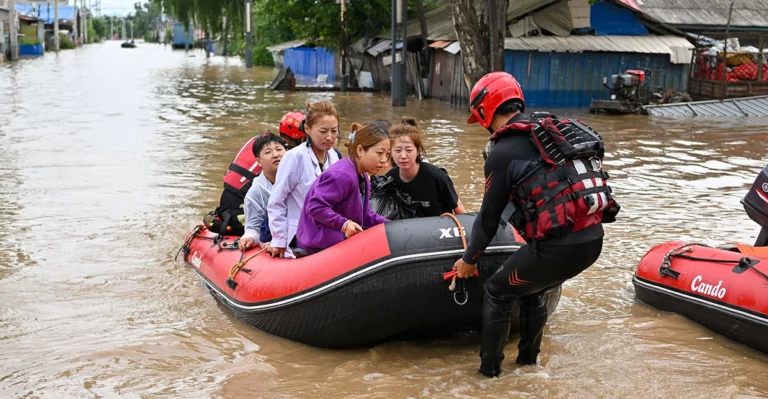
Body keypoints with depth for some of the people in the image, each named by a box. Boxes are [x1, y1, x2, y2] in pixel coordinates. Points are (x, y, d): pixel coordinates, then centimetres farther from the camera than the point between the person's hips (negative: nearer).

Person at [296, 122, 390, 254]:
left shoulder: (362, 177, 10)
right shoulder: (342, 175, -25)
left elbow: (364, 214, 15)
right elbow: (315, 207, -28)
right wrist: (343, 224, -30)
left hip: (342, 242, 10)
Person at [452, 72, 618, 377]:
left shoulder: (502, 152, -4)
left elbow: (490, 215, 4)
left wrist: (469, 259, 19)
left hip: (557, 246, -7)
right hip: (593, 238, 7)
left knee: (497, 291, 15)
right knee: (533, 288, 31)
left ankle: (490, 368, 23)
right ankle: (528, 359, 41)